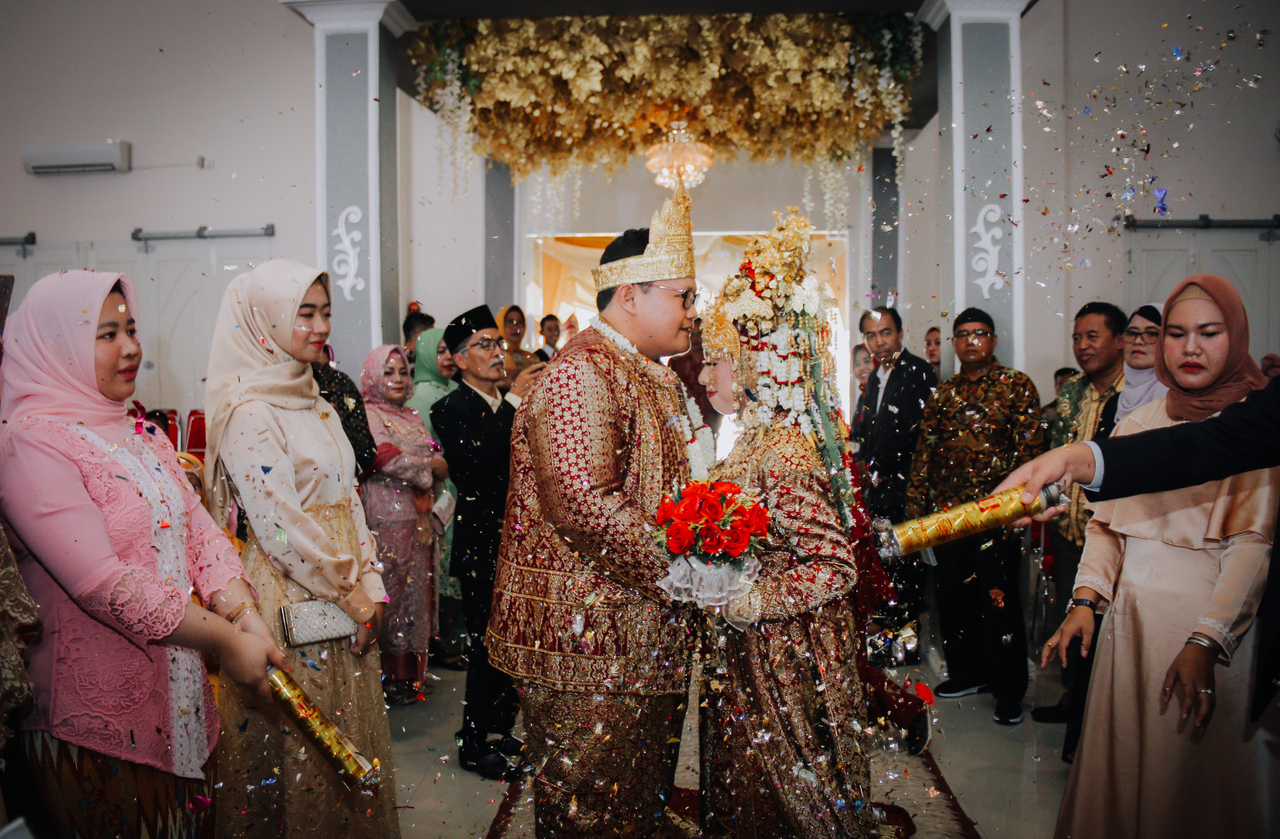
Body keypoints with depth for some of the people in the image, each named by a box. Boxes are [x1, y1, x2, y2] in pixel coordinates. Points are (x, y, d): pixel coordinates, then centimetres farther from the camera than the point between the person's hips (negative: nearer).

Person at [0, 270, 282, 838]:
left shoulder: (143, 436, 10)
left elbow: (199, 530, 3)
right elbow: (103, 584, -24)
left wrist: (245, 615, -13)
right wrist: (225, 641, -21)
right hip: (99, 721, -7)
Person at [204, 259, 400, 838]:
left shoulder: (313, 400, 11)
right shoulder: (248, 413, -15)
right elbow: (279, 528, -19)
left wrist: (370, 585, 3)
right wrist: (348, 592, -11)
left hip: (345, 596, 8)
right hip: (291, 595, -8)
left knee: (351, 731, 17)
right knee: (302, 741, 7)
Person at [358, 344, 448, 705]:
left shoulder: (412, 417, 19)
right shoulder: (367, 414, -5)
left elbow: (437, 461, 18)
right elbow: (385, 458, -18)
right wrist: (431, 466, -6)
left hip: (418, 519, 7)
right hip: (387, 519, -7)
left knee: (416, 590, 10)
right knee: (390, 593, -4)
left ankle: (411, 671, 20)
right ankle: (389, 677, 5)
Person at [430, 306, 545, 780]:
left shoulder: (513, 405, 14)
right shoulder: (452, 409, -6)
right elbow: (474, 458, -25)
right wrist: (514, 401, -22)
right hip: (482, 544, -6)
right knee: (487, 647, -2)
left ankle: (500, 732, 29)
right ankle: (474, 745, 14)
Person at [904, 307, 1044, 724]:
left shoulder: (1017, 386, 1)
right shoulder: (942, 394, 14)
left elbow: (1030, 447, -5)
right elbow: (924, 451, 14)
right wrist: (915, 503, 8)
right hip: (946, 513, 5)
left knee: (1000, 601, 0)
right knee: (952, 597, 12)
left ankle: (1009, 690, 15)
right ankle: (967, 672, 30)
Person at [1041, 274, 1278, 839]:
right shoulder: (1136, 426, 10)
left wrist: (1205, 642, -21)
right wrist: (1085, 601, -4)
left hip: (1212, 621, -4)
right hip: (1130, 617, 5)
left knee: (1193, 779, 5)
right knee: (1119, 765, 13)